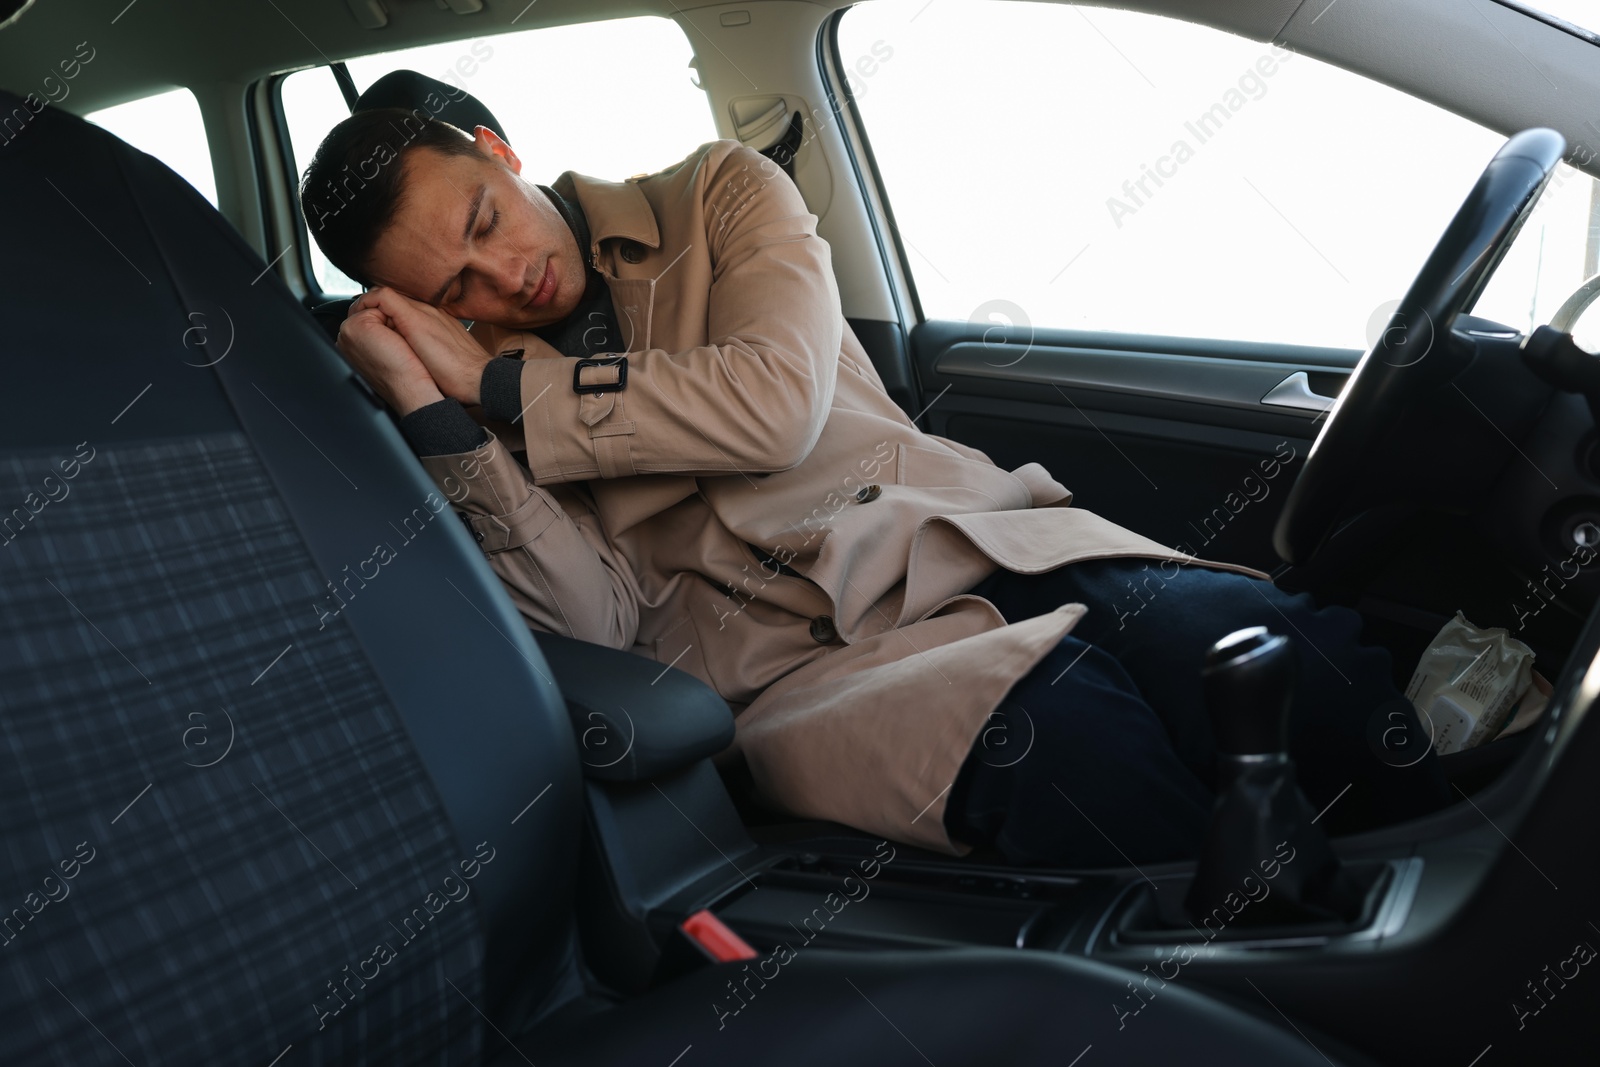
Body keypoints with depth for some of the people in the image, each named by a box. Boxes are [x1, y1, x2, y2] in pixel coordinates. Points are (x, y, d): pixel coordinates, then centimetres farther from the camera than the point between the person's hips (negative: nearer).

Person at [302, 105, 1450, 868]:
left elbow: (776, 402, -6)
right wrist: (440, 412, -11)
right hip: (800, 655, -1)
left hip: (989, 543, 2)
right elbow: (598, 619, -4)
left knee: (1313, 672, -23)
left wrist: (503, 388, -2)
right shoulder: (475, 403, 11)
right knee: (1096, 763, -32)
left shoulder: (720, 192, 13)